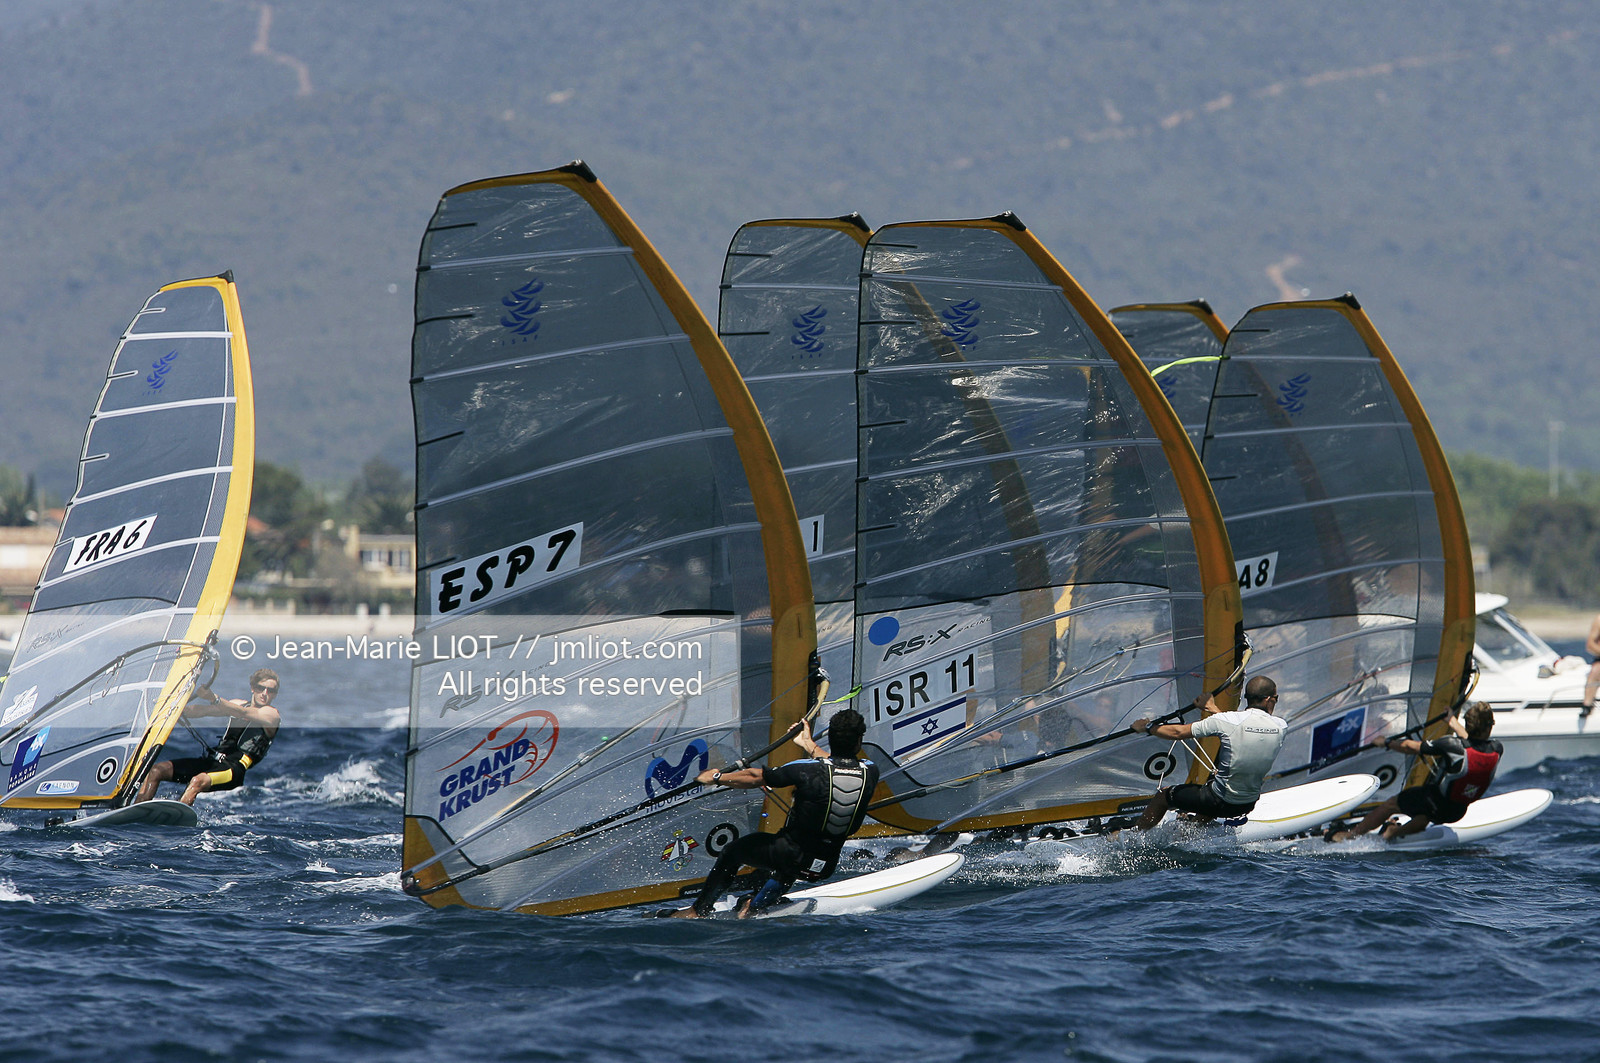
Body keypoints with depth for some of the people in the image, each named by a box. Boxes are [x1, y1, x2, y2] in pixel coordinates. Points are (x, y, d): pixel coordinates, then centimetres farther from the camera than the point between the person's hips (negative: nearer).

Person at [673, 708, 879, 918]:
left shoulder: (808, 770, -20)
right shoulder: (870, 773, -9)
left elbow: (755, 778, -8)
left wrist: (717, 778, 7)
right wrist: (809, 745, 28)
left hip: (791, 858, -4)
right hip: (826, 867, 4)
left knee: (734, 852, 21)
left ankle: (698, 911, 28)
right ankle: (754, 906, 45)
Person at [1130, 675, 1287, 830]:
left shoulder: (1226, 721, -20)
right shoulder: (1280, 727, -8)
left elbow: (1178, 732, -10)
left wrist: (1147, 727, 6)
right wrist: (1213, 709, 20)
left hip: (1220, 803, -5)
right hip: (1248, 804, 5)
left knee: (1163, 795, 19)